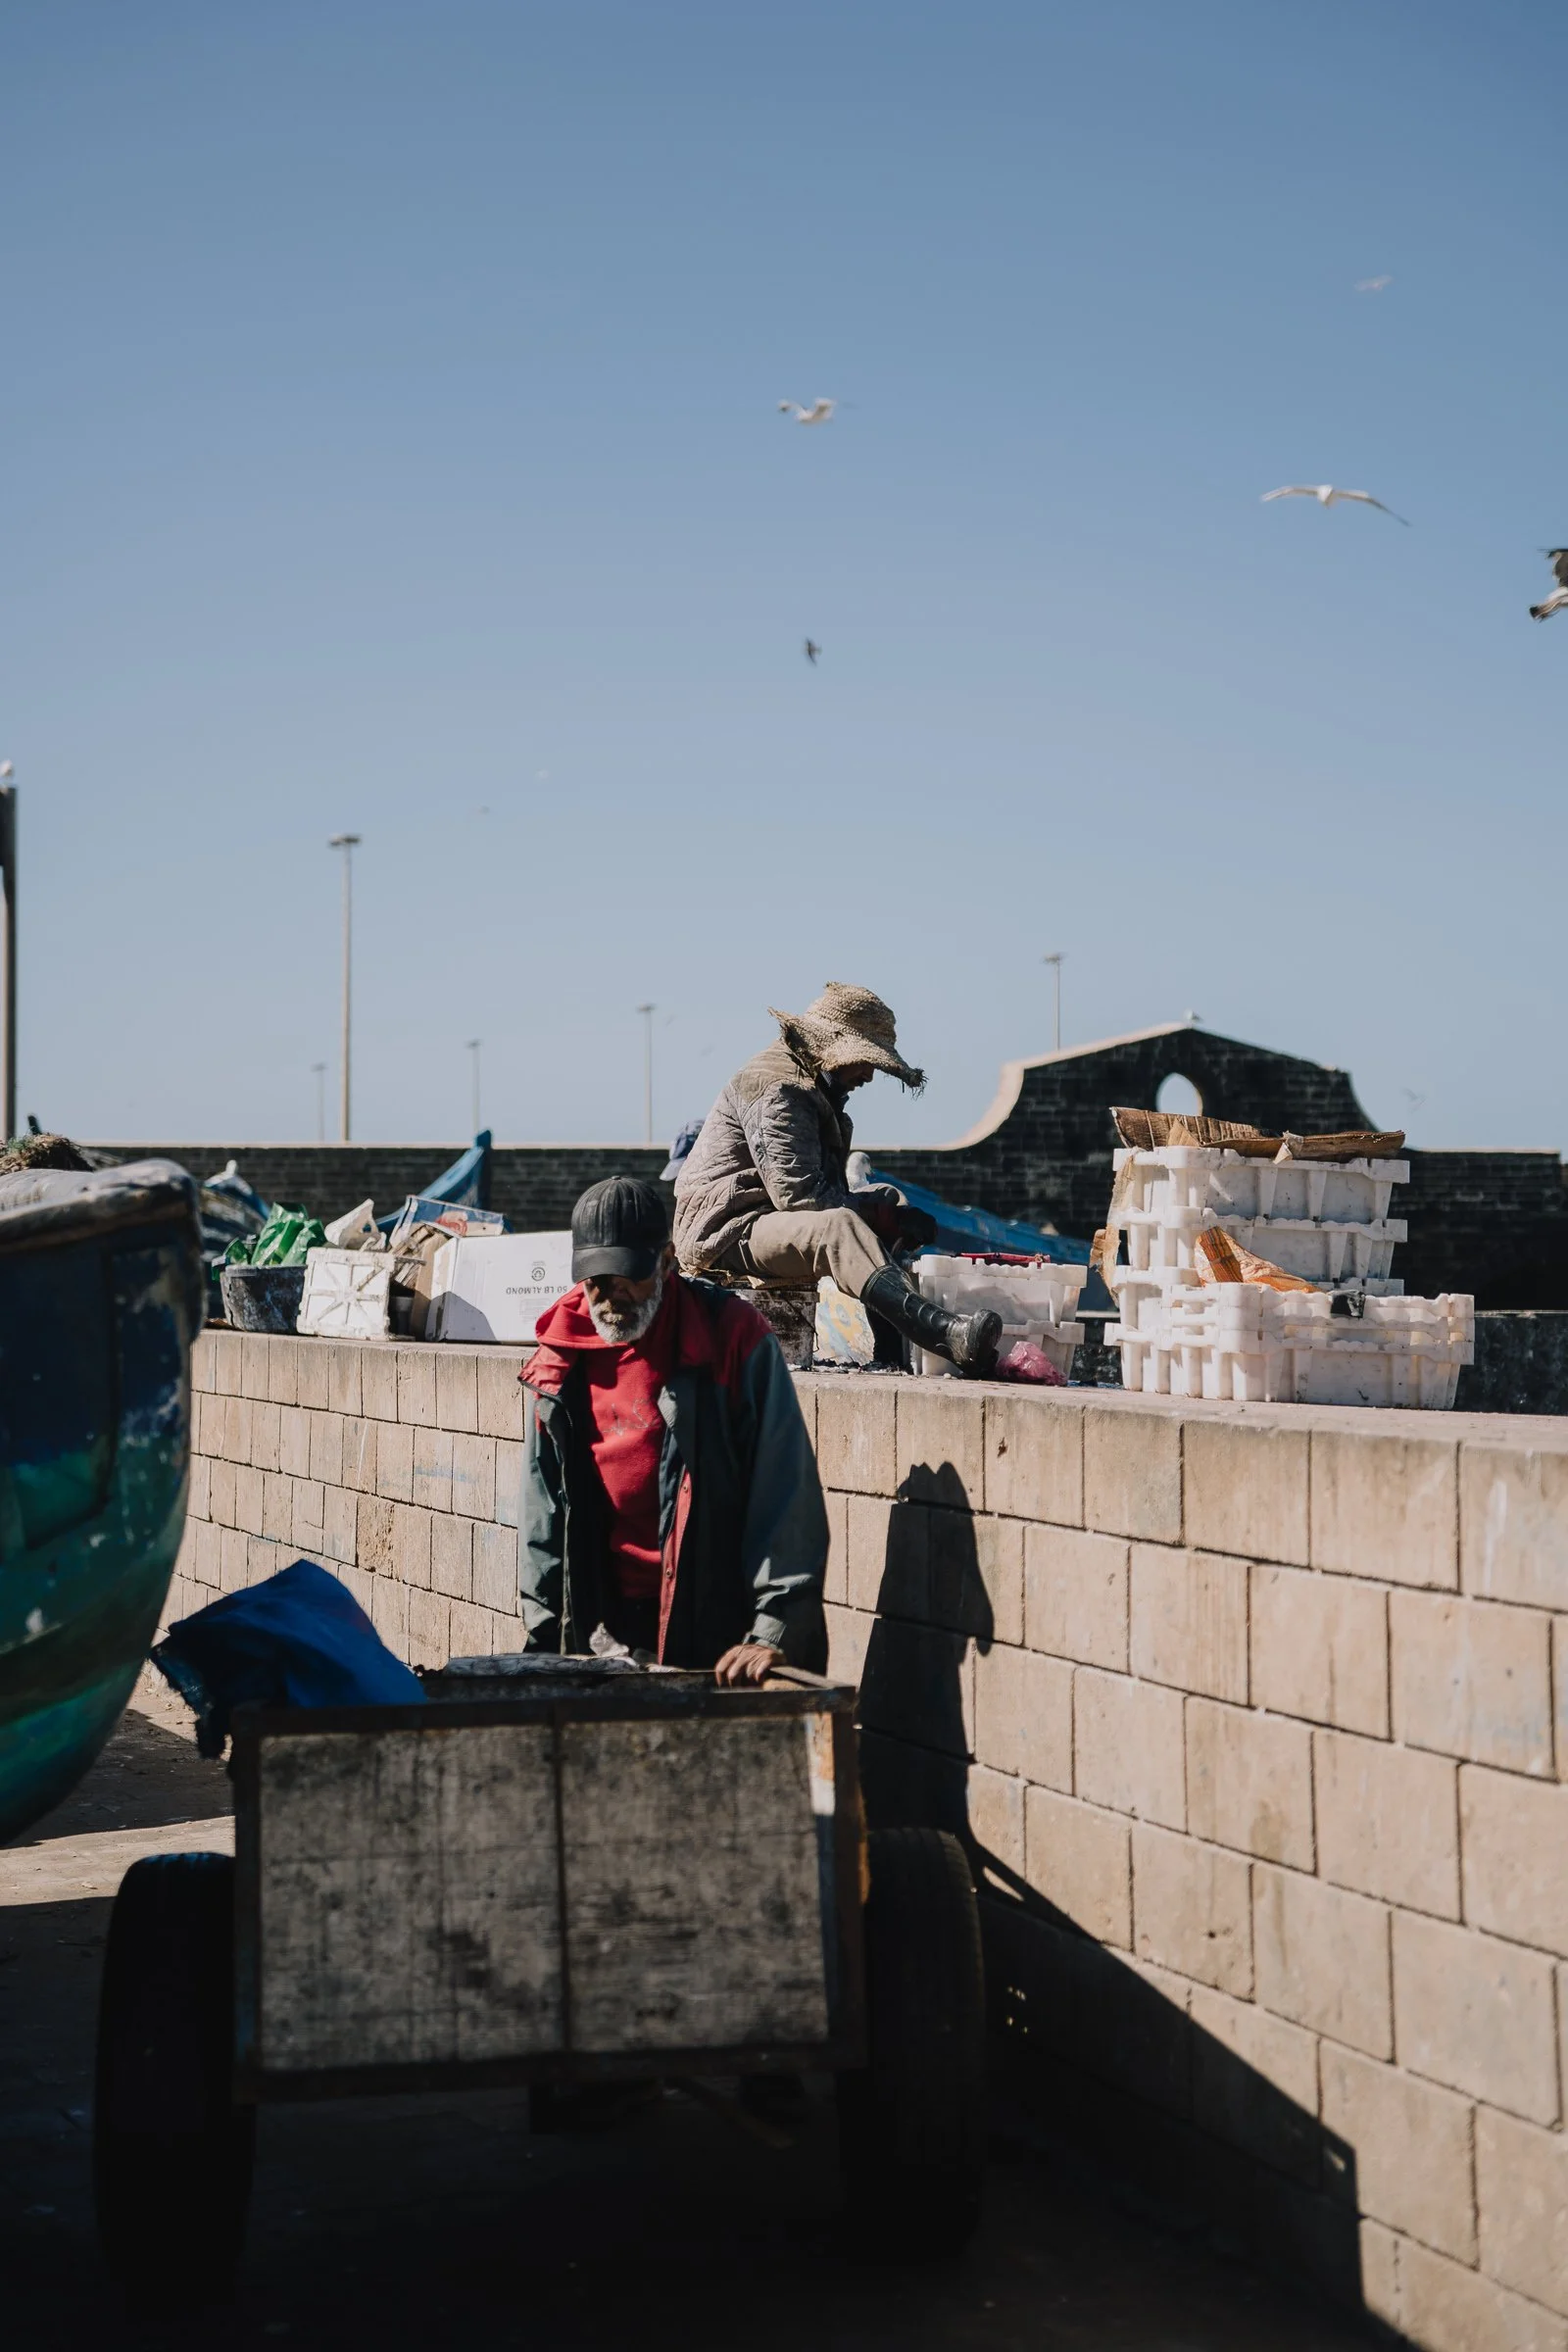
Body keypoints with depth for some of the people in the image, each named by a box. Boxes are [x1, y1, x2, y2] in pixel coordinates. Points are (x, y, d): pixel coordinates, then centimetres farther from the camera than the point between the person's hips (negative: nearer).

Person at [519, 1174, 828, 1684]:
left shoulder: (733, 1337, -8)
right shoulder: (559, 1358, 6)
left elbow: (786, 1495, -12)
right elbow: (542, 1510, 13)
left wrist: (773, 1634, -19)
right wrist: (546, 1635, 6)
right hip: (606, 1629, 4)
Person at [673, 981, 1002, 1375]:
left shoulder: (813, 1085, 18)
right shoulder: (777, 1090, -16)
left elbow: (830, 1189, 14)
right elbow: (799, 1193, -25)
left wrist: (883, 1207, -5)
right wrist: (878, 1214, -18)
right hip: (724, 1231, -11)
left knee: (884, 1198, 10)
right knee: (837, 1228, -35)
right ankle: (946, 1334, -55)